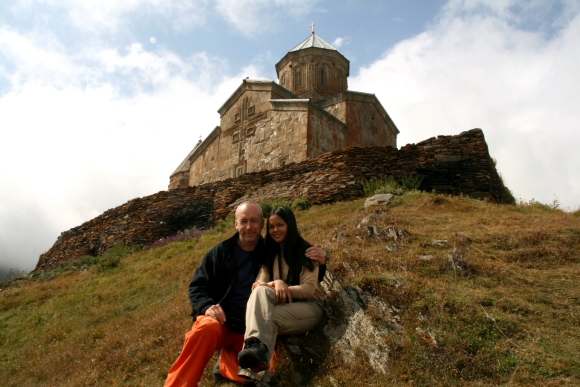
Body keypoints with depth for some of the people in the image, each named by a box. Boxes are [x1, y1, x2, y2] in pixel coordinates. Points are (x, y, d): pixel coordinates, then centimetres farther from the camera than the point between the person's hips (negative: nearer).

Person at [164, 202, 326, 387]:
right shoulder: (221, 251, 7)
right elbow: (197, 287, 6)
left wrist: (319, 260, -5)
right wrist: (208, 306, -16)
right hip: (221, 321, -1)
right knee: (206, 329, -37)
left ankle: (227, 361, 3)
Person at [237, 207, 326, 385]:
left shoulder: (305, 251, 2)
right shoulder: (269, 254, 16)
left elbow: (310, 289, -8)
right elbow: (261, 283, 3)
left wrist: (285, 288, -24)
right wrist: (276, 284, -20)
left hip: (308, 306, -3)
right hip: (280, 304, 3)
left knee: (269, 318, -36)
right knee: (261, 291, -34)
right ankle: (256, 346, -59)